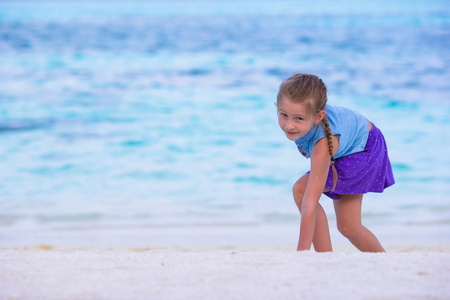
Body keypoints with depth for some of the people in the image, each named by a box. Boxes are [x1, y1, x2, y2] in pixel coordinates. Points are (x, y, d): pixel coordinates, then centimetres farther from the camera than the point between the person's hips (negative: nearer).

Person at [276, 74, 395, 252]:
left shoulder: (322, 147, -48)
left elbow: (309, 205, -51)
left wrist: (302, 252, -52)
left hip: (363, 147, -8)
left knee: (301, 190, -26)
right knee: (348, 227, 10)